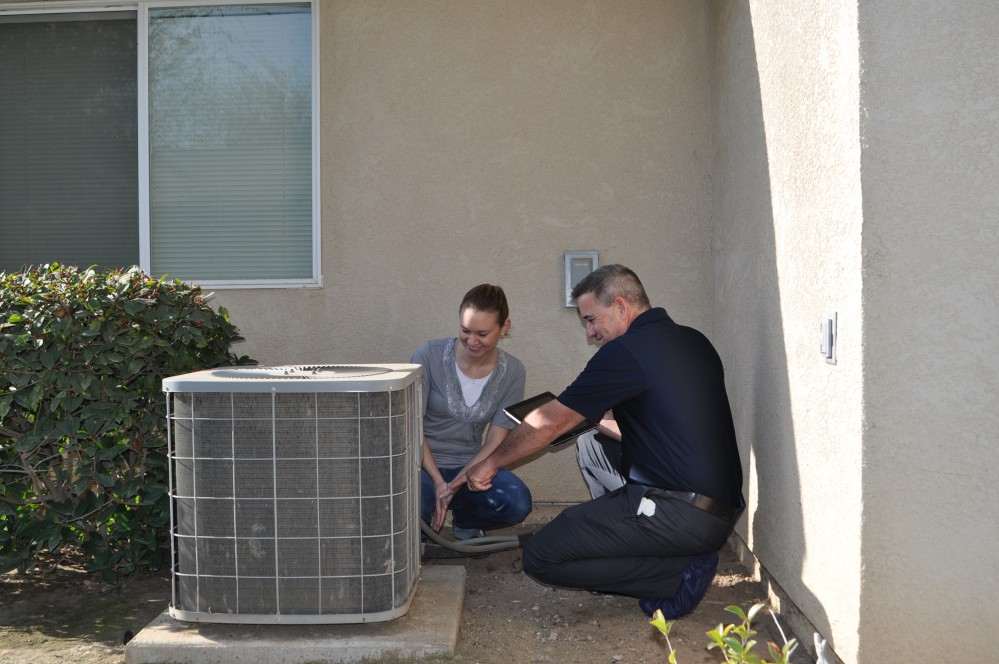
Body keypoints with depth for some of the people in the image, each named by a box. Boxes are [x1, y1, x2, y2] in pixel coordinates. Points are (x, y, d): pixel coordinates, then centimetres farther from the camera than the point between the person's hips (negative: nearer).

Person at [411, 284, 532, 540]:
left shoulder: (512, 372, -5)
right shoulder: (429, 355, -13)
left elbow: (495, 442, -6)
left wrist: (456, 485, -19)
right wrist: (438, 482, -18)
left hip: (469, 465, 3)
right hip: (423, 462, -2)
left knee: (518, 503, -27)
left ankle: (464, 522, 8)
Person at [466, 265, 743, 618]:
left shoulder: (626, 351, -13)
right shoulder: (694, 341, 12)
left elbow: (550, 423, -6)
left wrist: (489, 463, 7)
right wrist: (597, 419, 24)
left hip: (684, 516, -10)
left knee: (540, 557, -6)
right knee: (591, 446, 24)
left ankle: (680, 572, -5)